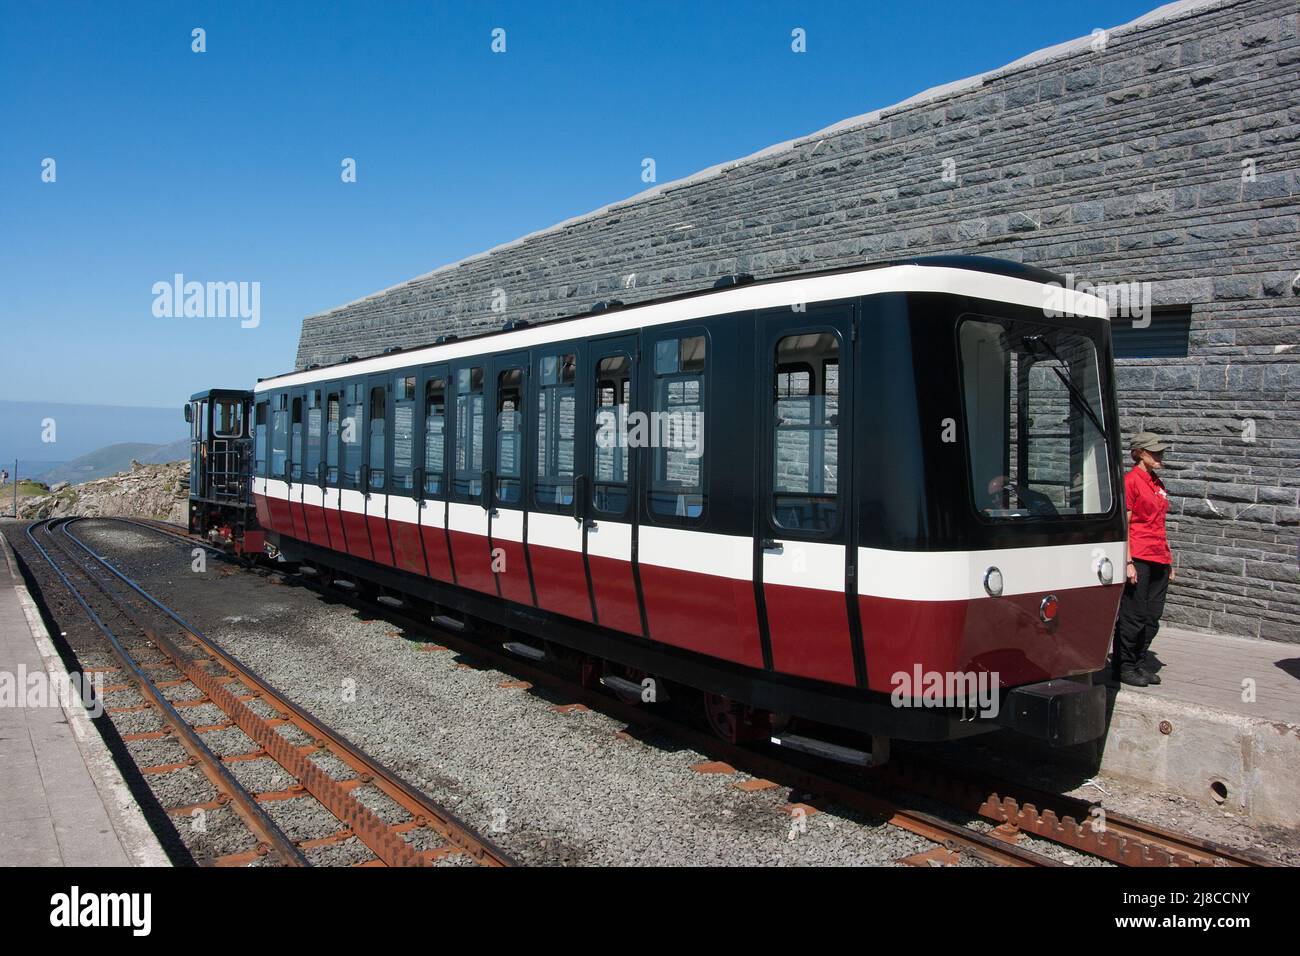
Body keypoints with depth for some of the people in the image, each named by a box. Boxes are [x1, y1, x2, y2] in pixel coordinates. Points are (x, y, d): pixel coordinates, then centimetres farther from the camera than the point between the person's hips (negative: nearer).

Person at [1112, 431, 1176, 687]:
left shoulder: (1157, 484, 16)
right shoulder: (1131, 480, -7)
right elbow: (1123, 525, -11)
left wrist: (1169, 561, 19)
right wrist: (1128, 562, -16)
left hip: (1158, 560, 8)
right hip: (1138, 558, -8)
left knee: (1152, 617, 11)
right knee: (1133, 616, -2)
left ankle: (1140, 664, 21)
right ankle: (1124, 666, 9)